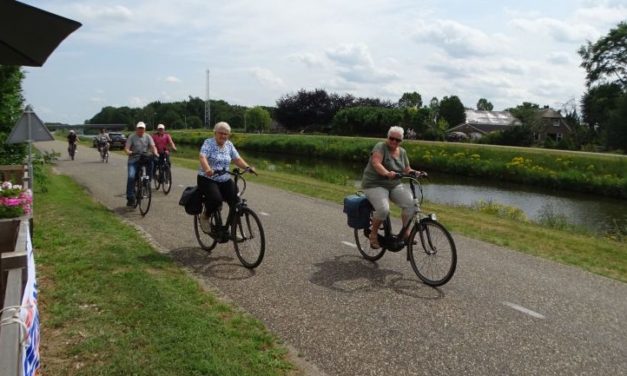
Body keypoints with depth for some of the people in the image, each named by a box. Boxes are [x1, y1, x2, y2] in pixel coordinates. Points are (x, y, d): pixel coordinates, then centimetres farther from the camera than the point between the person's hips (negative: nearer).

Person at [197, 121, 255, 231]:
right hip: (207, 179, -5)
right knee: (216, 199, -31)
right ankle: (205, 217, 1)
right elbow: (202, 157, -22)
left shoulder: (229, 145, 10)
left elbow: (237, 159, 4)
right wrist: (207, 169, -43)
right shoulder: (208, 143, -7)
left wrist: (247, 167, -15)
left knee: (236, 202, -12)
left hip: (225, 181, 5)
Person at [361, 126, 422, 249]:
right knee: (383, 209, -29)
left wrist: (414, 172, -13)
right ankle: (373, 234, -4)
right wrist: (387, 173, -44)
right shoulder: (380, 147, -11)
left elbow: (407, 170, 10)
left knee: (411, 203, -16)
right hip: (375, 185, -6)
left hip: (394, 185, 6)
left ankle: (406, 232, -1)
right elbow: (376, 163, -27)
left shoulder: (402, 152, 9)